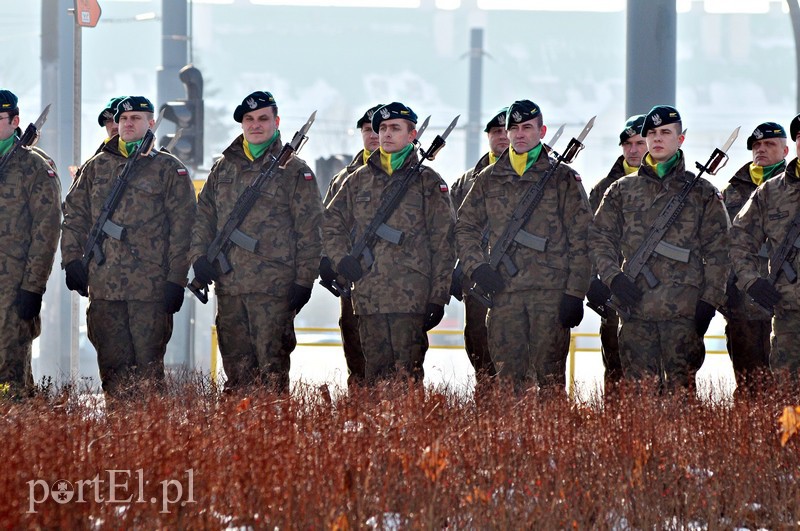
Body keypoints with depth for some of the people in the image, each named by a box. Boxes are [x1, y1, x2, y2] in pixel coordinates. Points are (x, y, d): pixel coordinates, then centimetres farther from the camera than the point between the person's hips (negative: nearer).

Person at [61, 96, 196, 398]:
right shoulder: (96, 167, 15)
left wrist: (176, 279, -6)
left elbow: (182, 228, 1)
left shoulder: (169, 170, 5)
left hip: (151, 286, -3)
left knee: (148, 365, -5)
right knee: (112, 364, 4)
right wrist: (72, 258, 3)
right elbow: (74, 215, 17)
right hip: (104, 286, 3)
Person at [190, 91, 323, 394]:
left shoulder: (295, 172, 2)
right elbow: (203, 215, 20)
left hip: (273, 288, -5)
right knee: (236, 365, 8)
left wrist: (304, 280, -7)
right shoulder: (224, 168, 16)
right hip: (228, 284, 5)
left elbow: (309, 230, -1)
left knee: (272, 365, -8)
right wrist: (199, 255, 3)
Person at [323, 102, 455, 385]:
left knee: (407, 372, -11)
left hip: (411, 295, -4)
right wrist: (341, 258, 4)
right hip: (368, 295, 4)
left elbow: (443, 244, 2)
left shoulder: (428, 182, 5)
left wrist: (438, 296, -4)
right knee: (375, 373, 5)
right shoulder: (358, 180, 16)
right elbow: (330, 223, 24)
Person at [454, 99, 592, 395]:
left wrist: (575, 293, -6)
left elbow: (581, 239, 2)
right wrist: (477, 266, 1)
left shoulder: (563, 178, 6)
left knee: (551, 377, -7)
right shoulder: (489, 180, 15)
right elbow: (465, 227, 19)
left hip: (551, 293, -3)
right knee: (508, 379, 2)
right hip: (503, 291, 3)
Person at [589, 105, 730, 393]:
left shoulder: (702, 192, 10)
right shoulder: (622, 191, 16)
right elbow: (599, 238, 15)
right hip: (636, 308, 2)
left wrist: (709, 301, -4)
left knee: (681, 388, -5)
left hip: (684, 313, -2)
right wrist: (613, 277, -3)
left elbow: (717, 252, 6)